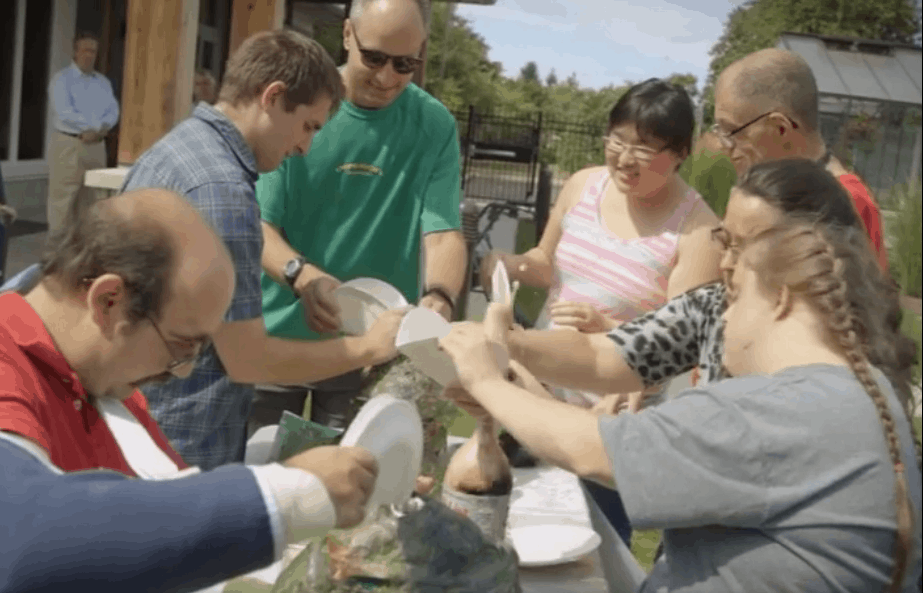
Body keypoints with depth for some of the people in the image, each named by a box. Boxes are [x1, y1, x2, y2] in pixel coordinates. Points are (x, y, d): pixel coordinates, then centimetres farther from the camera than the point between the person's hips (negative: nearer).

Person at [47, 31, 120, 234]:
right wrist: (96, 125, -12)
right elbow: (64, 112, -14)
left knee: (90, 198, 8)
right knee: (62, 198, -6)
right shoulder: (62, 79, -2)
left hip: (96, 145, 6)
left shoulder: (103, 82, 16)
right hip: (68, 145, -6)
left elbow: (113, 110, 7)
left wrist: (101, 128, -13)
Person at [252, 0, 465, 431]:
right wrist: (303, 277, -31)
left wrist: (438, 298, -32)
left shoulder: (435, 126, -4)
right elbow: (256, 225, -11)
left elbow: (443, 232, -12)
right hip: (279, 337, 0)